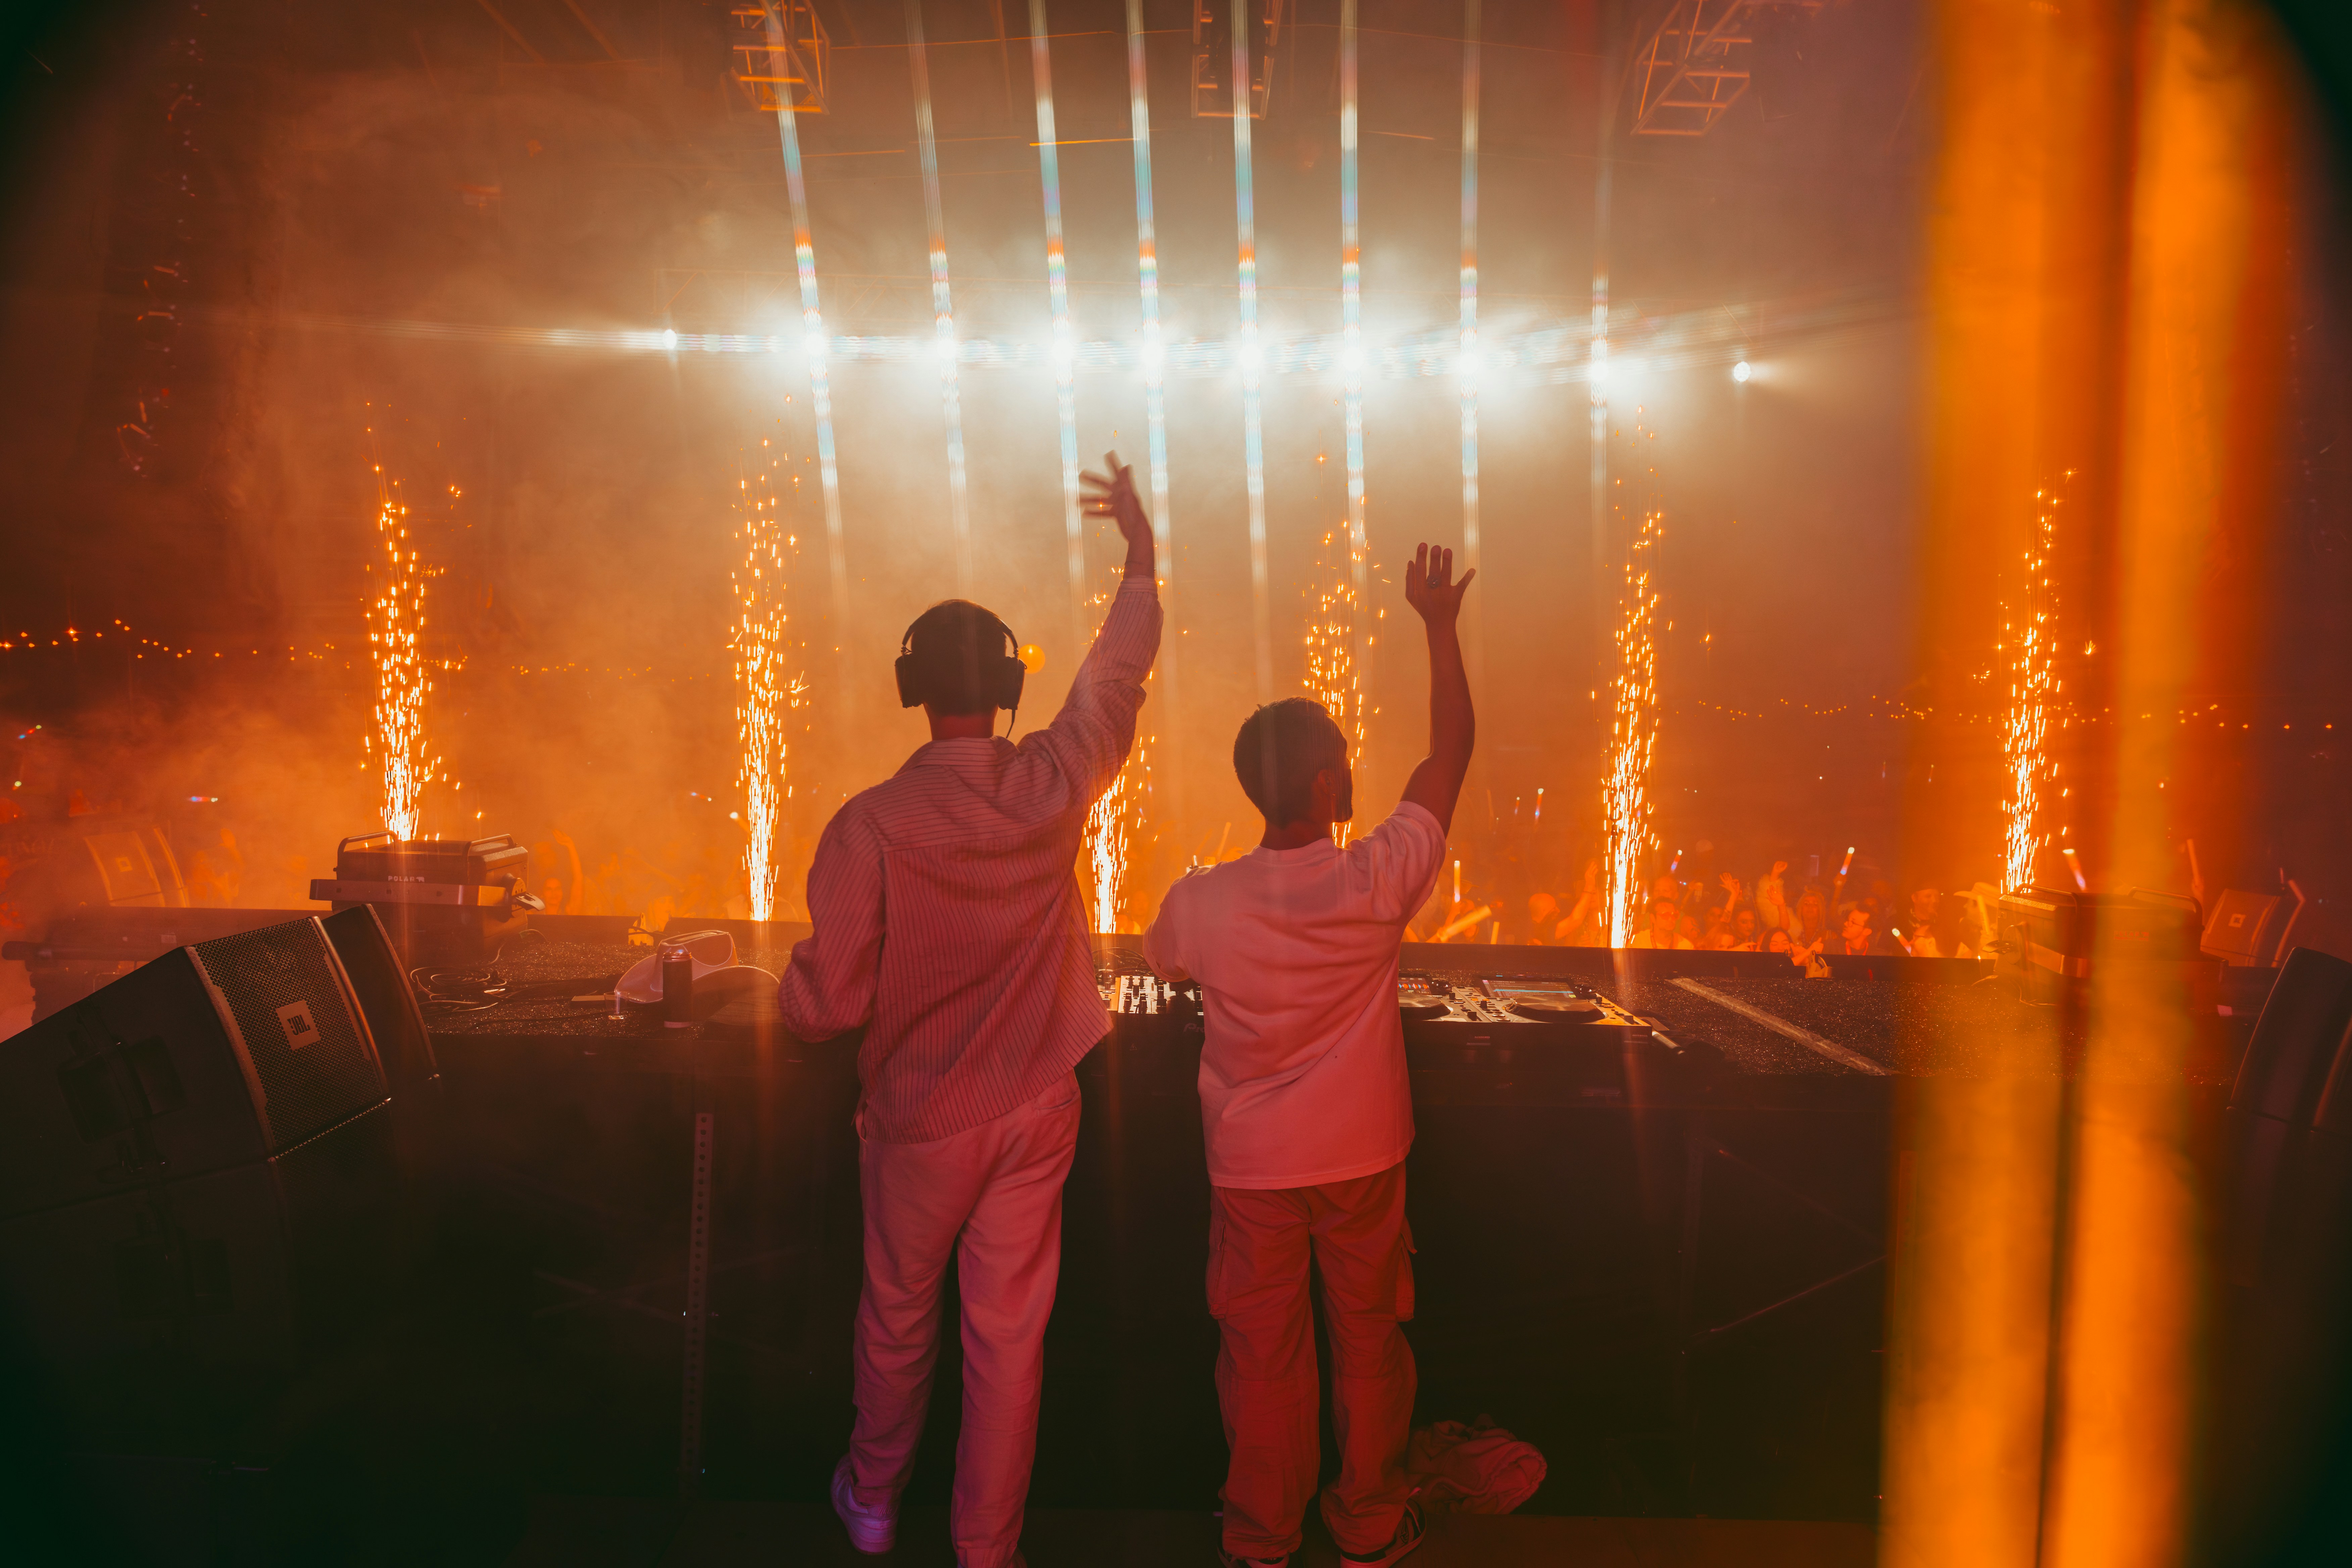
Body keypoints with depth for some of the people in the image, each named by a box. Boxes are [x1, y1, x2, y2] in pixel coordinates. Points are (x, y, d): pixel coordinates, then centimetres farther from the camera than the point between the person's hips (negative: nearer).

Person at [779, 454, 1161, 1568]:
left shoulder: (870, 826, -23)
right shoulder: (1057, 786, -14)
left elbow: (824, 1004, -19)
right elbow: (1118, 672, 3)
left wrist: (793, 995, 6)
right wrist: (1141, 548, 16)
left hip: (919, 1120, -1)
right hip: (1035, 1110, 2)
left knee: (896, 1316, 22)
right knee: (1009, 1333, 15)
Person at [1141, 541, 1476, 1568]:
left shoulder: (1201, 901, -19)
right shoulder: (1378, 880, -21)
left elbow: (1162, 964, 6)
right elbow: (1452, 750, -9)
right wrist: (1441, 625, -2)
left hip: (1251, 1165, 0)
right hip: (1363, 1156, 0)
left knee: (1261, 1349, 17)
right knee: (1368, 1338, 20)